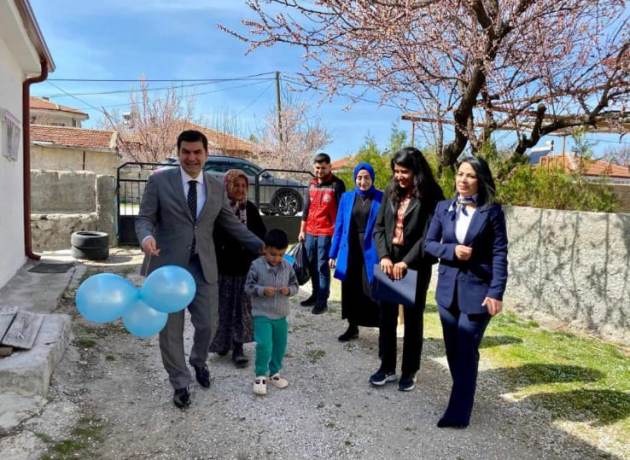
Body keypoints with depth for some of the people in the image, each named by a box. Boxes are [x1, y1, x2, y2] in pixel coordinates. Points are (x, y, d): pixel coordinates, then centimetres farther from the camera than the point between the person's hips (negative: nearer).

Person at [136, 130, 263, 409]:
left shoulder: (217, 187, 7)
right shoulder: (159, 181, -2)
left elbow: (232, 225, 11)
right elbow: (144, 219, -2)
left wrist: (263, 247, 5)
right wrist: (146, 236, -26)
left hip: (203, 267, 2)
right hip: (168, 265, -2)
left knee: (207, 325, 8)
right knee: (170, 329, 7)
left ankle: (198, 362, 42)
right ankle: (180, 383, 29)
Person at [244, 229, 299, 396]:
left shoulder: (287, 267, -2)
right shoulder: (256, 266, -12)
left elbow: (295, 285, 5)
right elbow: (248, 287, -10)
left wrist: (289, 290, -16)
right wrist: (262, 290, -25)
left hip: (281, 315, 4)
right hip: (262, 315, -4)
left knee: (280, 346, 14)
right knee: (264, 346, -11)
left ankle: (274, 372, 34)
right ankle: (260, 375, 9)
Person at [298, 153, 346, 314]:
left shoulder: (337, 184, -6)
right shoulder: (312, 184, 13)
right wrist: (302, 230, 17)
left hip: (326, 232, -6)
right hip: (310, 232, 6)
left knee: (322, 266, -4)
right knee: (312, 265, 12)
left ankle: (322, 301, 2)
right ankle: (315, 295, 25)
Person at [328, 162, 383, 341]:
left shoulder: (381, 198, -2)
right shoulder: (347, 197, 7)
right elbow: (339, 226, 9)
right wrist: (333, 253, 7)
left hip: (371, 251, -4)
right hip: (350, 251, 4)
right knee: (350, 290, 11)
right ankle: (352, 327, 27)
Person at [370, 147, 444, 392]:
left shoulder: (431, 195, -9)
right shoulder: (391, 192, 6)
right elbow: (379, 227, 4)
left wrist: (406, 262, -19)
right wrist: (384, 256, -10)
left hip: (415, 265, -4)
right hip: (389, 261, 5)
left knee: (413, 318, 8)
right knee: (386, 316, 11)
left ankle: (409, 372, 23)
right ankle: (387, 367, 26)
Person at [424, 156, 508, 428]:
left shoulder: (492, 211, -6)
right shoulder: (443, 208, 4)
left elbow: (500, 254, -8)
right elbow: (429, 243, 6)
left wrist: (496, 293, -15)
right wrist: (452, 250, -14)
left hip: (477, 290, -4)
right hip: (448, 289, 4)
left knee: (466, 352, -2)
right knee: (453, 350, 14)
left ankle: (458, 413, 8)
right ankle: (464, 394, 36)